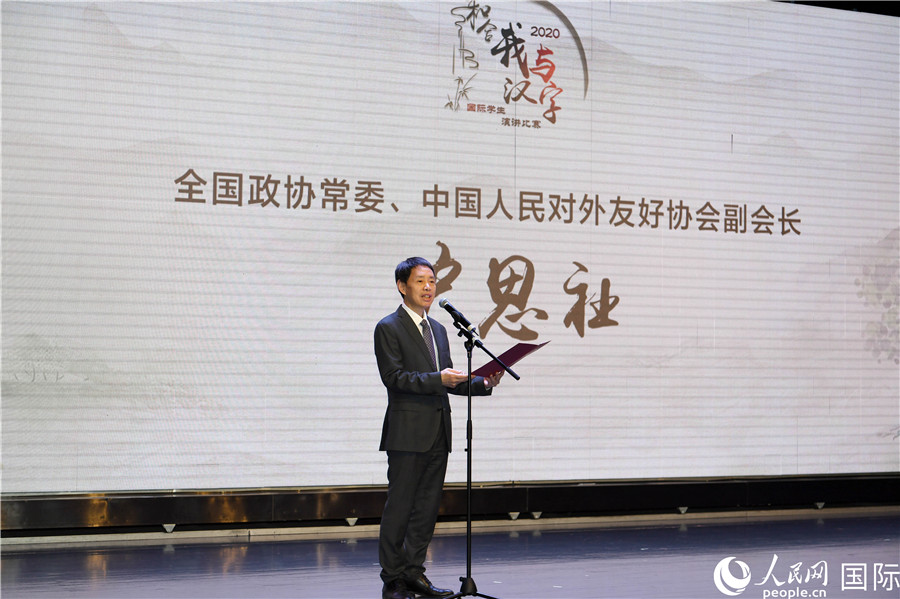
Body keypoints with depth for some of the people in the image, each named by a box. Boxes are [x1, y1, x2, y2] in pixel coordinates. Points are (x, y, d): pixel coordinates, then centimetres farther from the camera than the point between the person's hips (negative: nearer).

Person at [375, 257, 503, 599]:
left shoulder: (438, 329, 19)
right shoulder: (389, 328, -4)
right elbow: (393, 377, -14)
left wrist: (483, 384, 3)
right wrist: (437, 379, -23)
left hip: (437, 433, 7)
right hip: (408, 432, -7)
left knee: (428, 506, 9)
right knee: (399, 507, -3)